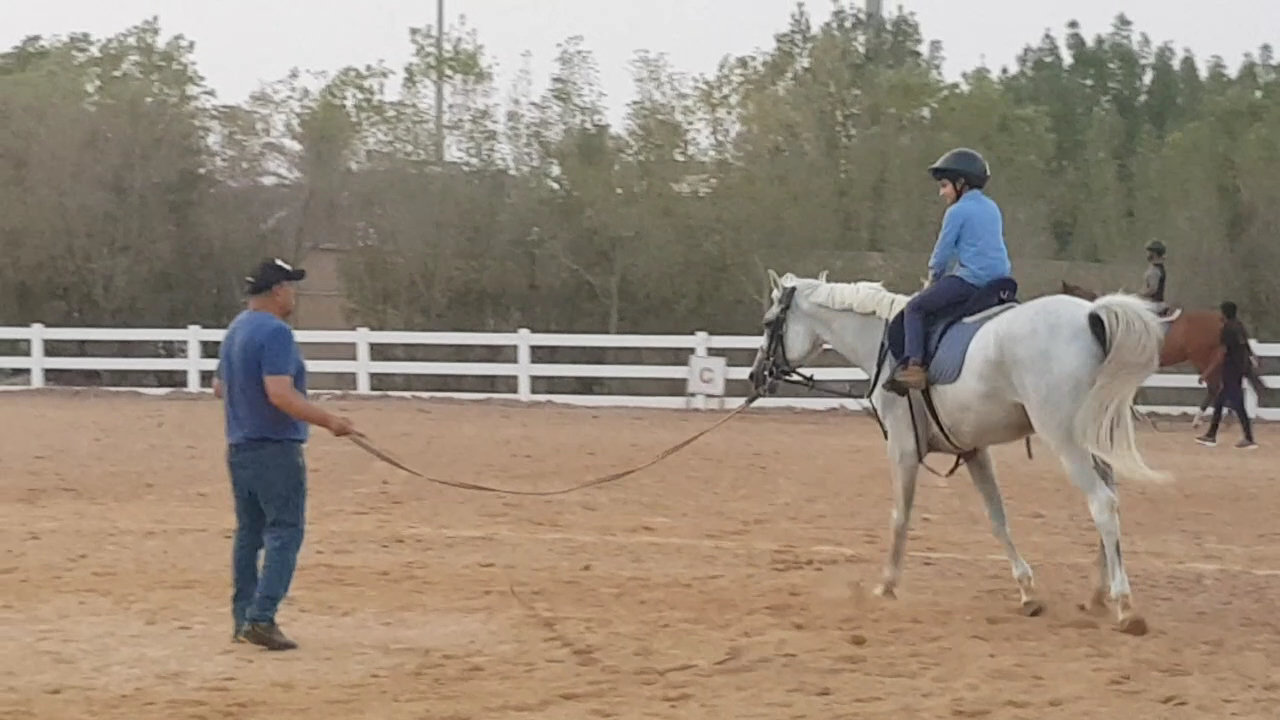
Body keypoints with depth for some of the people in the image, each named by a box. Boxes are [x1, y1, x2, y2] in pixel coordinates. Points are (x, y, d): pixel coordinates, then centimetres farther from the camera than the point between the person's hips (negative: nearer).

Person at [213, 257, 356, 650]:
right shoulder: (276, 332, -16)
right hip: (275, 450, -9)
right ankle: (261, 618, -13)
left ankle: (243, 618, 15)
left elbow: (220, 387, 21)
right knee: (285, 532, -6)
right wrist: (328, 420, -22)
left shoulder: (236, 329, 13)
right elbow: (281, 394, -26)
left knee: (249, 532, 13)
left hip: (239, 448, 9)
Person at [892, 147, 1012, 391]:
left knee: (914, 308, -2)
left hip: (969, 280, -8)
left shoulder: (957, 212, -5)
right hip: (1000, 279, 8)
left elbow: (943, 251, -3)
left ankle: (914, 365, -15)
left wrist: (933, 278, 15)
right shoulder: (992, 208, 18)